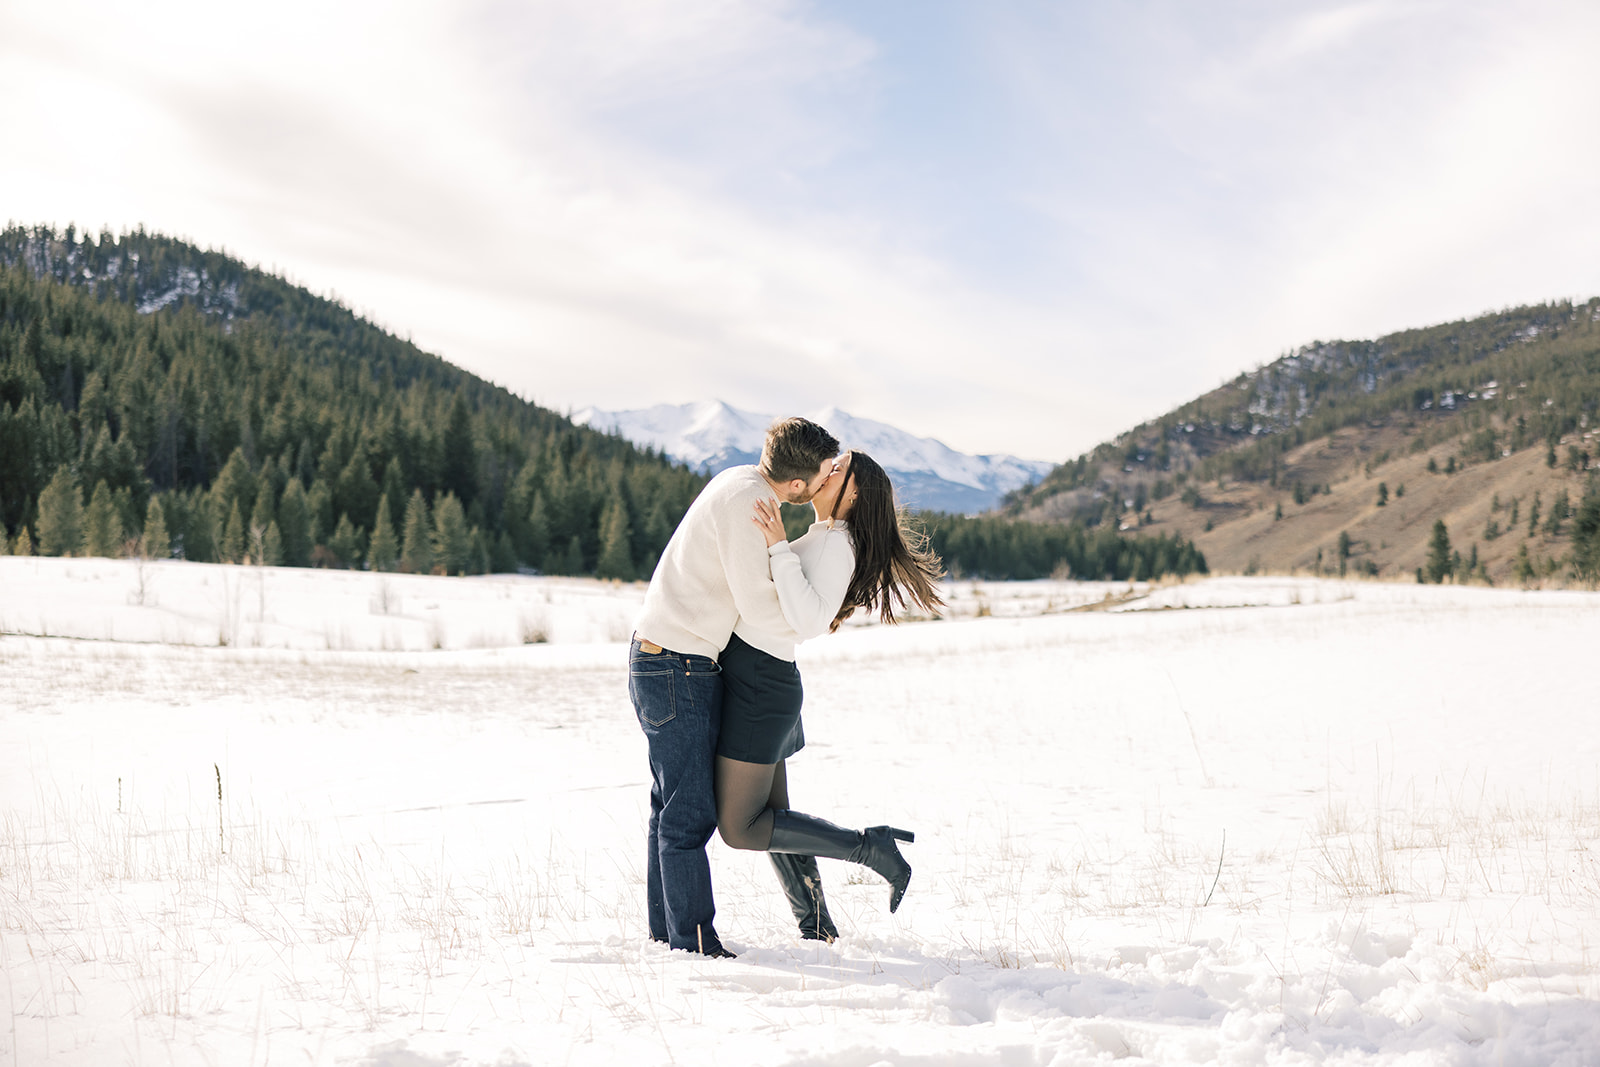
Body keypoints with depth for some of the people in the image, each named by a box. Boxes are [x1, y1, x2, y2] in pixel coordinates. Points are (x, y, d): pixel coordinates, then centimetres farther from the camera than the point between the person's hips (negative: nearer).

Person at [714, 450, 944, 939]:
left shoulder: (837, 544, -14)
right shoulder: (818, 541, 15)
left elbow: (809, 621, -28)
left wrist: (779, 548, -29)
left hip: (758, 687, -10)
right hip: (756, 681, 10)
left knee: (741, 830, -6)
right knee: (771, 817, 15)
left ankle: (869, 846, -4)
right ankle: (817, 927, 22)